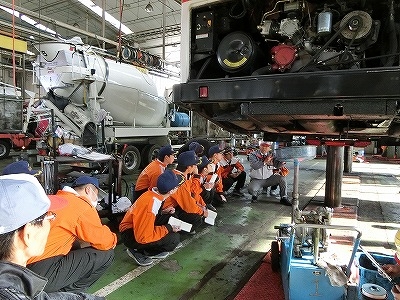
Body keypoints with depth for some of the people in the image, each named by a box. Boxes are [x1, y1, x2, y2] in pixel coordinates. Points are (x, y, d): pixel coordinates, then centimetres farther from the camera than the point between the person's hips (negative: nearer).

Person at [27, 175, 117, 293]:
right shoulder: (83, 207, -11)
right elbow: (106, 243, -7)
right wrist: (113, 238, 14)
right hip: (43, 275, -9)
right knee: (107, 254, -5)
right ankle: (68, 293, 5)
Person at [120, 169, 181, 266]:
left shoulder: (154, 193, -7)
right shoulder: (151, 205, -32)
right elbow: (144, 237, -30)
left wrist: (163, 212, -1)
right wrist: (168, 228, -21)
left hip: (137, 228, 9)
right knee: (174, 239, -20)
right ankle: (139, 252, -4)